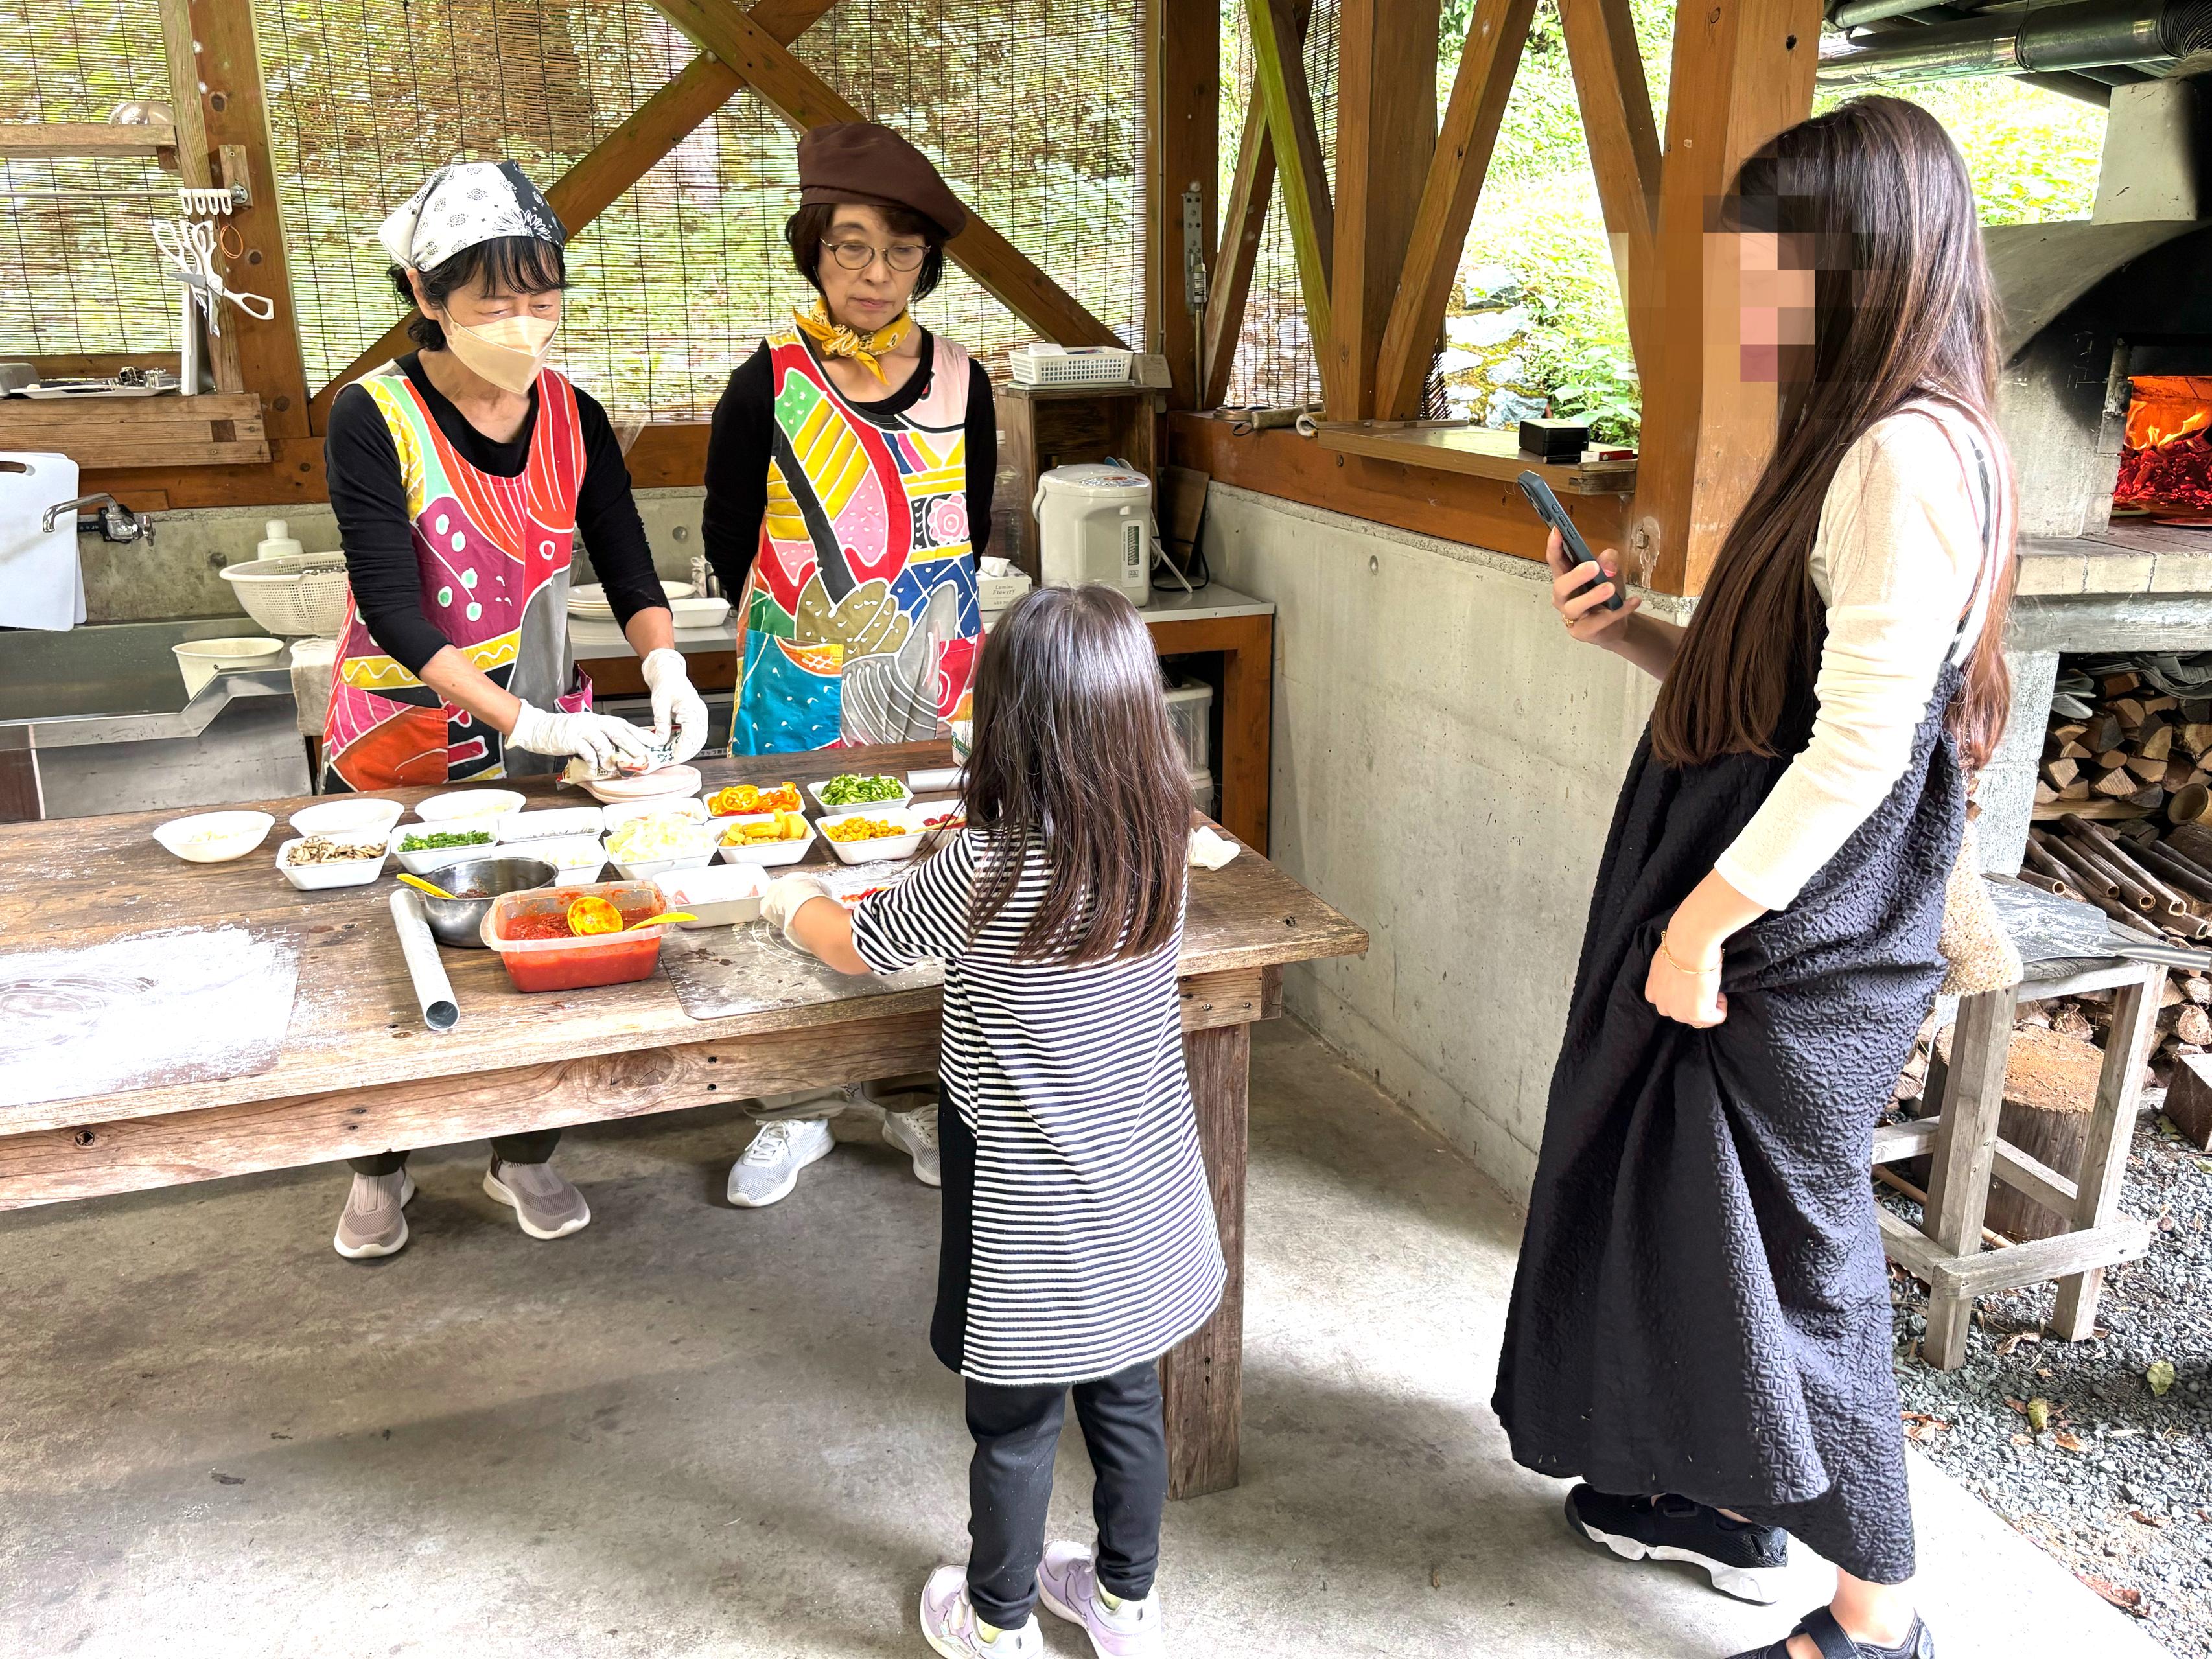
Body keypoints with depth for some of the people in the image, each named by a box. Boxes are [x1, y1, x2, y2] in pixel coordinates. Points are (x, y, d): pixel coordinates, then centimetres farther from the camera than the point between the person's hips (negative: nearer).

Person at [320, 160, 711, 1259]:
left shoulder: (572, 415, -4)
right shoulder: (374, 419, -17)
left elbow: (627, 563, -3)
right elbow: (395, 612, -24)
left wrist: (665, 666, -24)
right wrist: (522, 721, -36)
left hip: (542, 732, 3)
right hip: (399, 744, -3)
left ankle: (523, 1155, 34)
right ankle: (379, 1167, 35)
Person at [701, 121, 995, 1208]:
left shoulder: (960, 386, 3)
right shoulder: (766, 387, -5)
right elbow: (728, 541, 1)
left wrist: (921, 619, 5)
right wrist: (802, 629, 3)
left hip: (931, 679, 2)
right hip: (800, 688, -2)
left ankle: (913, 1095, 26)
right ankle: (796, 1111, 20)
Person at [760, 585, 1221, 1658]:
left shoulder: (984, 870, -25)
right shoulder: (1162, 843, -11)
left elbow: (859, 948, -7)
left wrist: (794, 905, 12)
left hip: (1032, 1216, -5)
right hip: (1141, 1196, 5)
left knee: (1015, 1426, 16)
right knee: (1126, 1398, 23)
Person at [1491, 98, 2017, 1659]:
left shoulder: (1911, 456, -20)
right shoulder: (1852, 445, 12)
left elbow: (1858, 745, -24)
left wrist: (1701, 926, -19)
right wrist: (1637, 634, 2)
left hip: (1803, 950, -10)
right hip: (1758, 923, 10)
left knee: (1795, 1259, 4)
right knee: (1700, 1222, 20)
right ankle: (1736, 1505, 40)